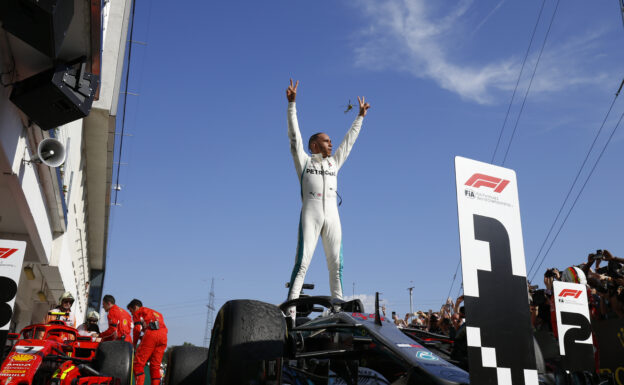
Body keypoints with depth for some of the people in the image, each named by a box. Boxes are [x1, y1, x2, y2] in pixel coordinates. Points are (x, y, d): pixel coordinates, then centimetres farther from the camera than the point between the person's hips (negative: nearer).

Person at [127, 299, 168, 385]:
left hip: (151, 334, -6)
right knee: (155, 366, 10)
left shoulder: (138, 311, 18)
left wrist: (134, 344, 15)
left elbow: (137, 329, 5)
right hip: (163, 336, 6)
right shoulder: (156, 313, 36)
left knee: (138, 364, -3)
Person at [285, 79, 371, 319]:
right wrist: (292, 103, 2)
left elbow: (349, 140, 33)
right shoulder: (303, 161, 14)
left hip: (332, 216, 5)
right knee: (303, 261, -13)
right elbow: (294, 134, 7)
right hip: (310, 214, -4)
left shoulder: (334, 162, 25)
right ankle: (291, 309, -15)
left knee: (336, 263, 0)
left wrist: (360, 116, 39)